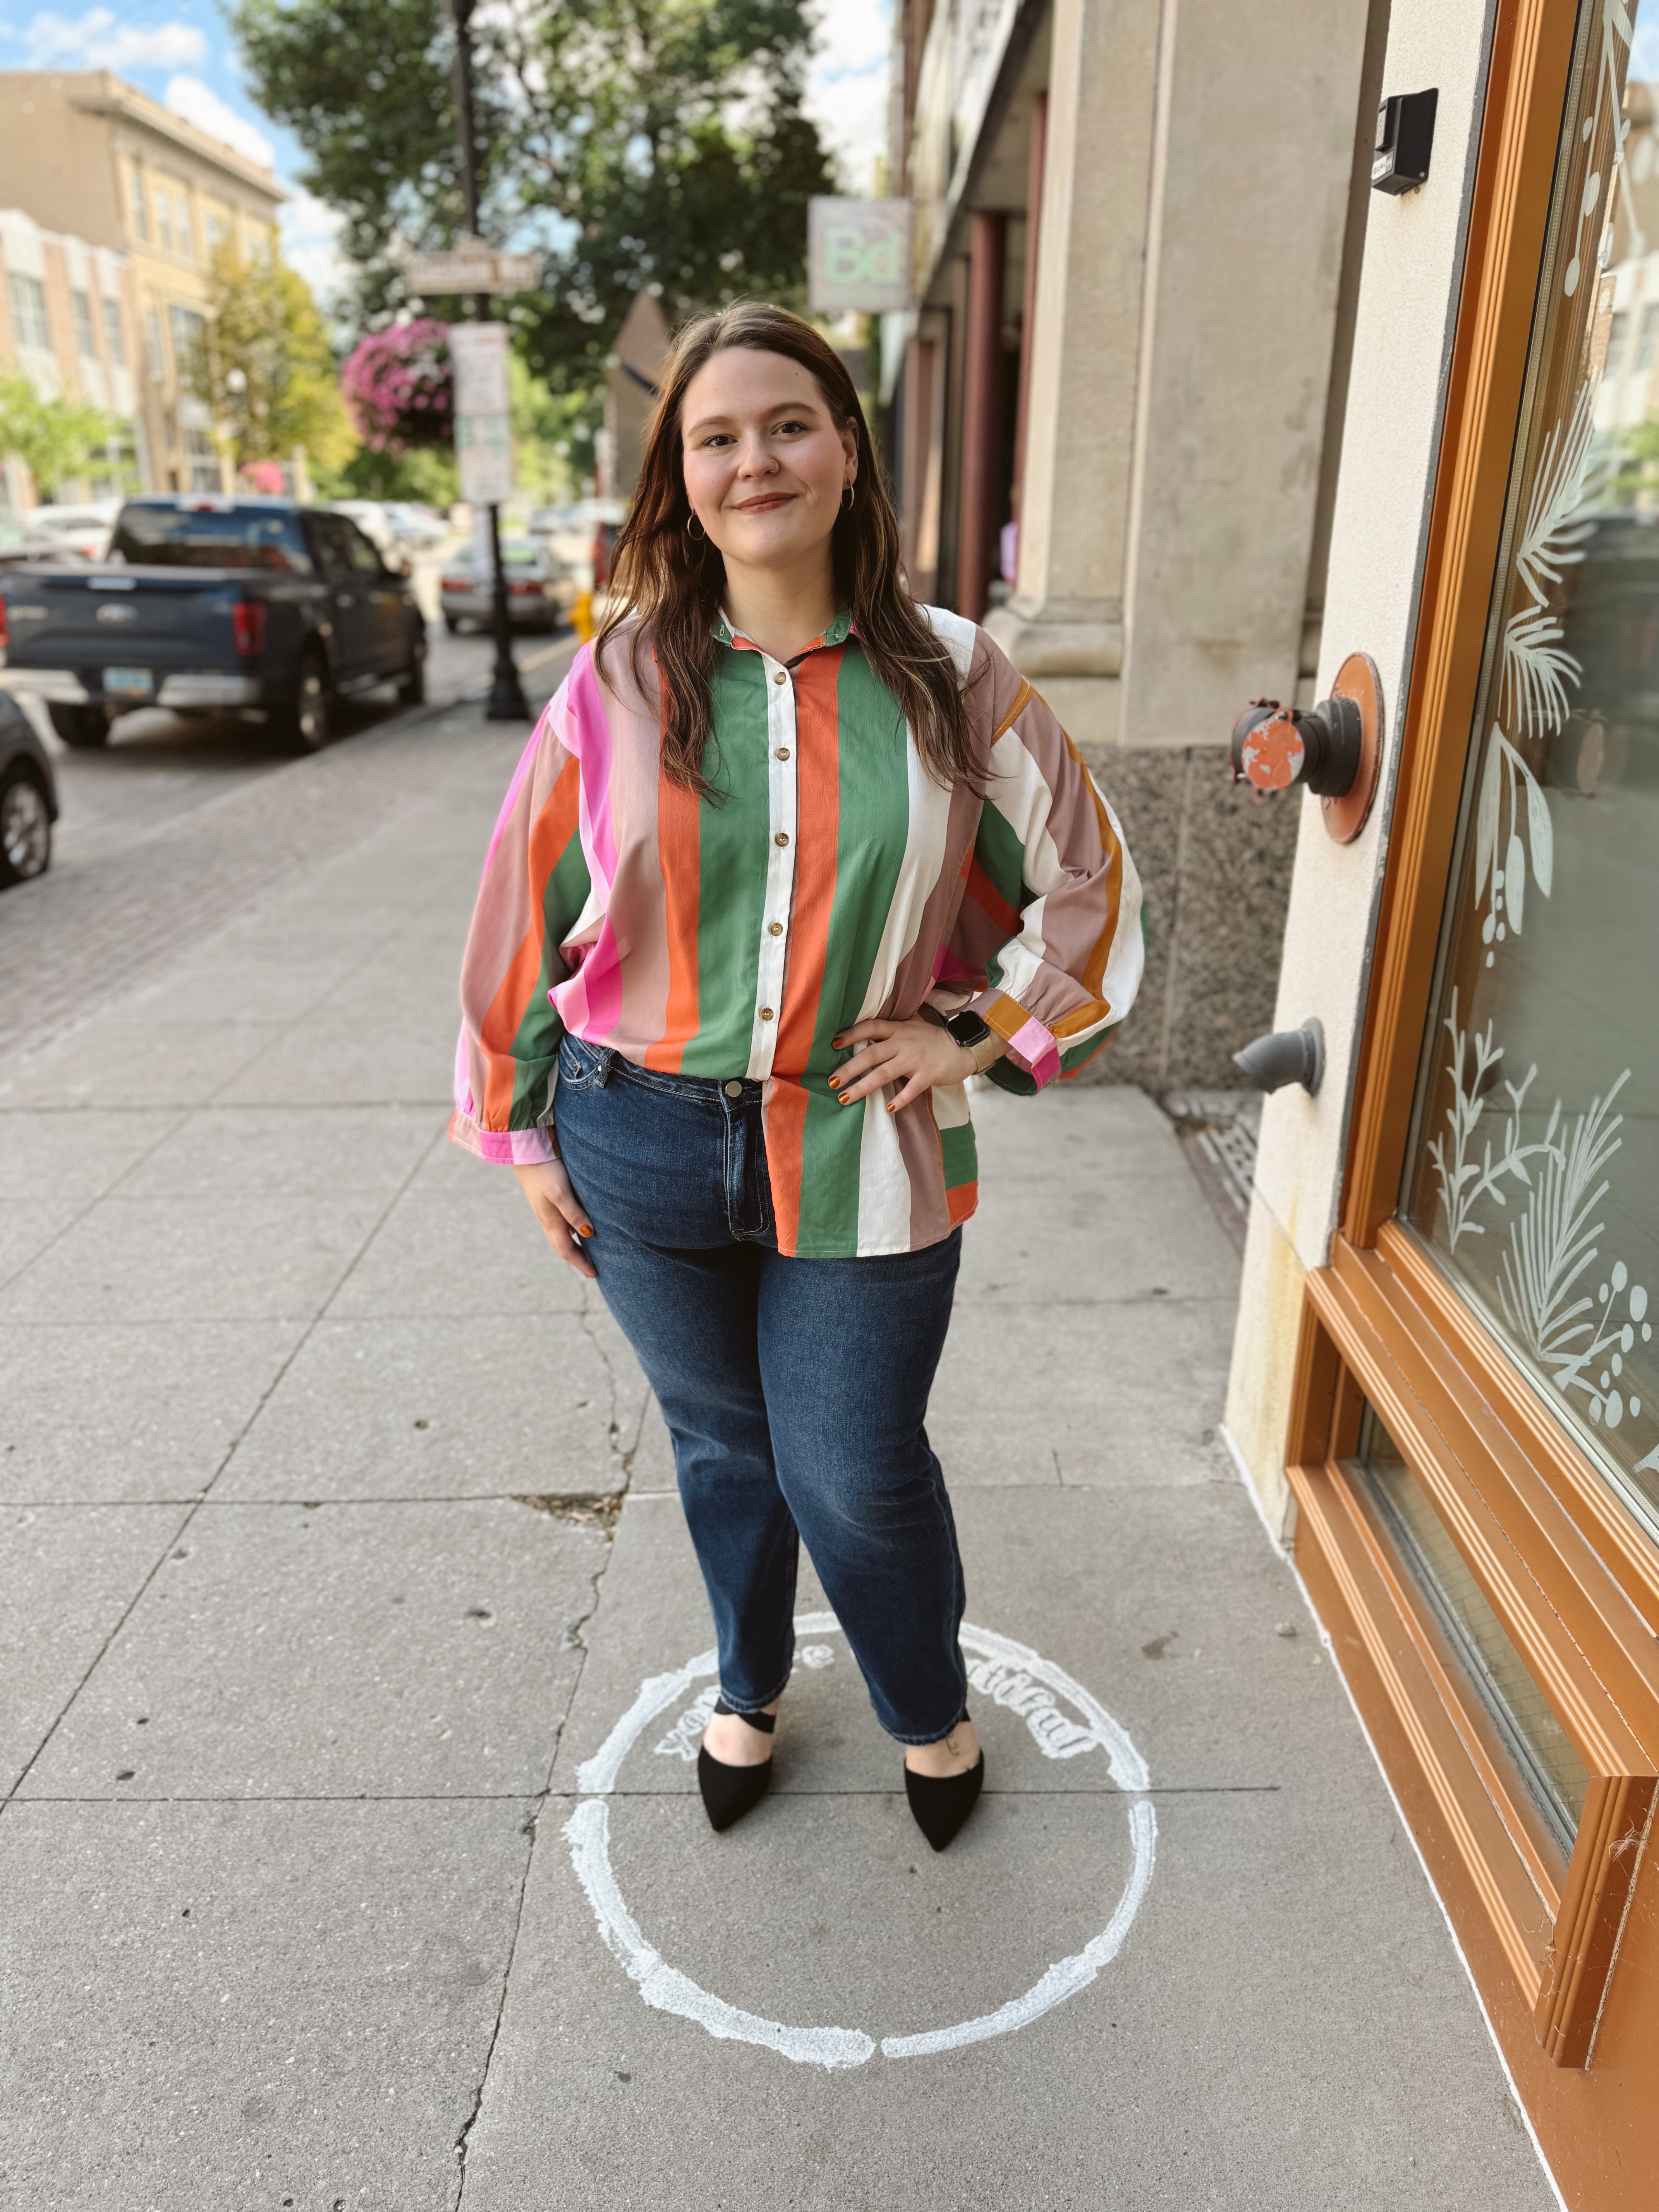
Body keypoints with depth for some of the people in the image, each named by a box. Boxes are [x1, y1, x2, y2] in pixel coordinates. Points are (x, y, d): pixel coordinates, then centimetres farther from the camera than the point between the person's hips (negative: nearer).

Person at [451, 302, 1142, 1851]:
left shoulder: (951, 680, -4)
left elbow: (1088, 880, 7)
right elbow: (530, 914, 4)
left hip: (860, 1155, -1)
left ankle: (932, 1714, 41)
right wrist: (527, 1135, 6)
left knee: (859, 1478, 8)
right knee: (723, 1448, 19)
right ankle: (748, 1695, 48)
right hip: (646, 1153, 2)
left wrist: (977, 1030, -3)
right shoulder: (617, 685, -3)